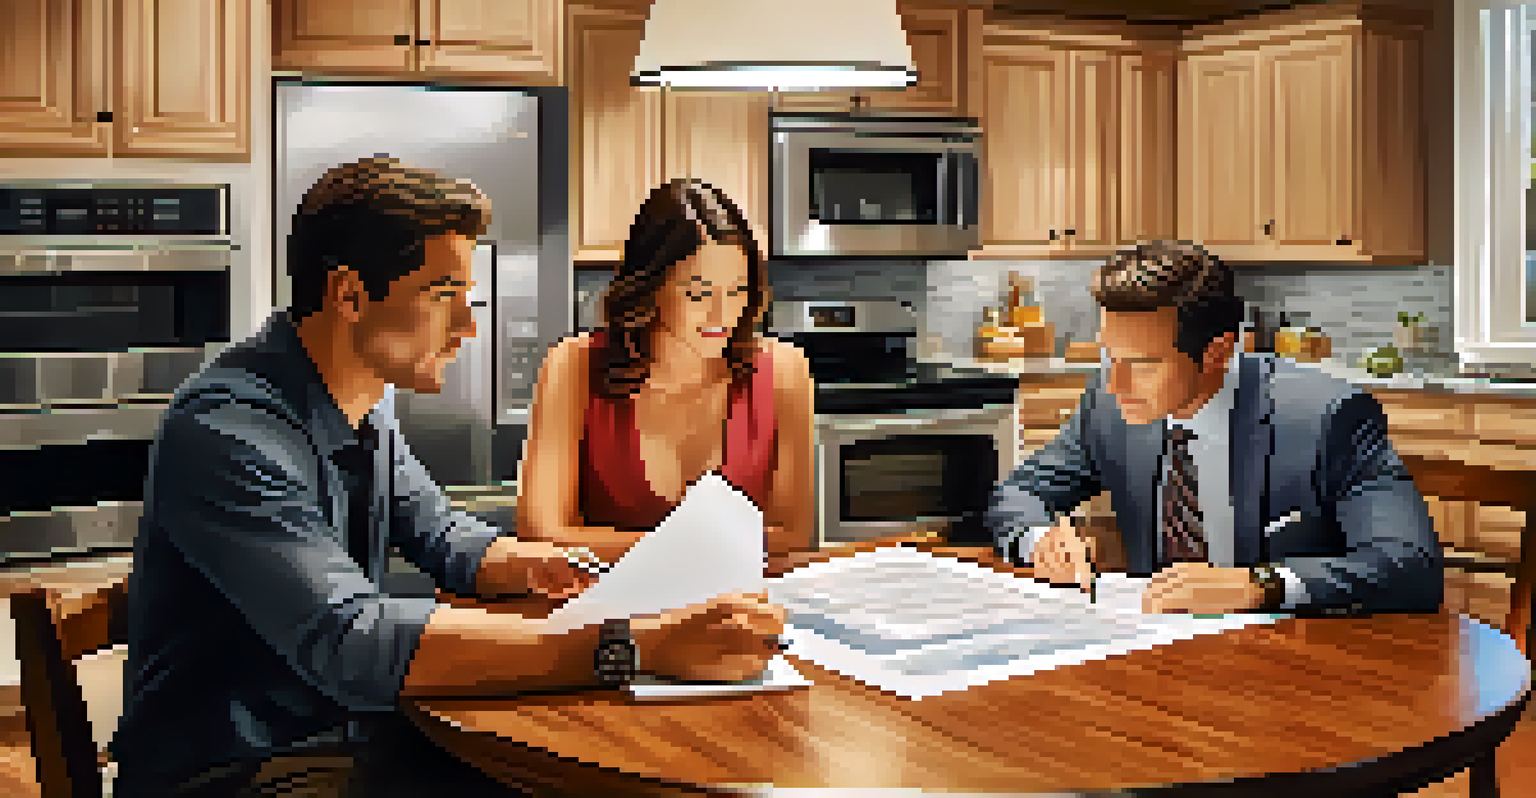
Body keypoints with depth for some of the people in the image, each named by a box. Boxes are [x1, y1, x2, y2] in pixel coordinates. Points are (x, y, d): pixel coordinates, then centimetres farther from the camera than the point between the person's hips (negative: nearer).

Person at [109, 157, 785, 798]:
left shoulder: (367, 404, 5)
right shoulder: (224, 431, -23)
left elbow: (442, 536, 18)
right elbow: (348, 640, -35)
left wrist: (527, 566, -6)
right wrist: (637, 647, -40)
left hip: (342, 730, 8)